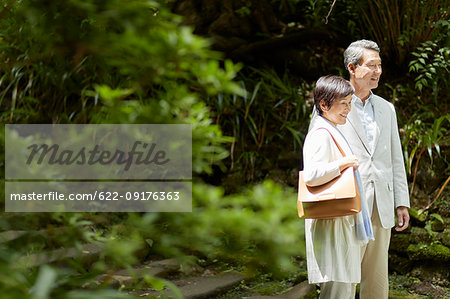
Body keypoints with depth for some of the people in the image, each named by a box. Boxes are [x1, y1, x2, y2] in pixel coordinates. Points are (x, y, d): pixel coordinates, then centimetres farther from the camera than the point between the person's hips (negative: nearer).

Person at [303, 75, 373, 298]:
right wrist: (342, 163, -21)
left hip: (343, 222, 11)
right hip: (331, 223, -11)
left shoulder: (332, 133, 18)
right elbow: (311, 175, -28)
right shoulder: (321, 135, -16)